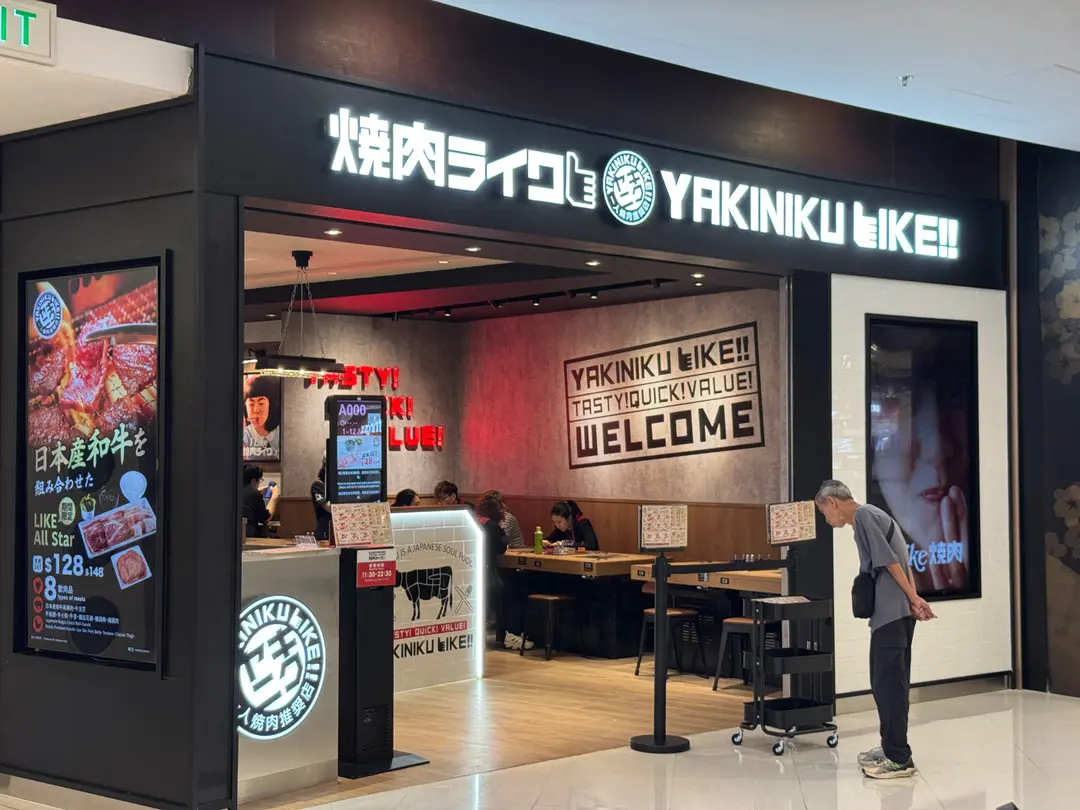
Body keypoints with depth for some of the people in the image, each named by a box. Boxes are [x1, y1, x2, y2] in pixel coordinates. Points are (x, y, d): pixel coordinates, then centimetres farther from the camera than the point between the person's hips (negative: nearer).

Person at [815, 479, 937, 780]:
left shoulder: (863, 514, -9)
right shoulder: (871, 516, 21)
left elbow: (889, 561, -15)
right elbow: (901, 562, 18)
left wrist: (912, 598, -12)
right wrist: (913, 600, 8)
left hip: (891, 613, -10)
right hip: (895, 612, 10)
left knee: (888, 683, -8)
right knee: (889, 682, 15)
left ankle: (899, 759, -6)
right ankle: (891, 748, 22)